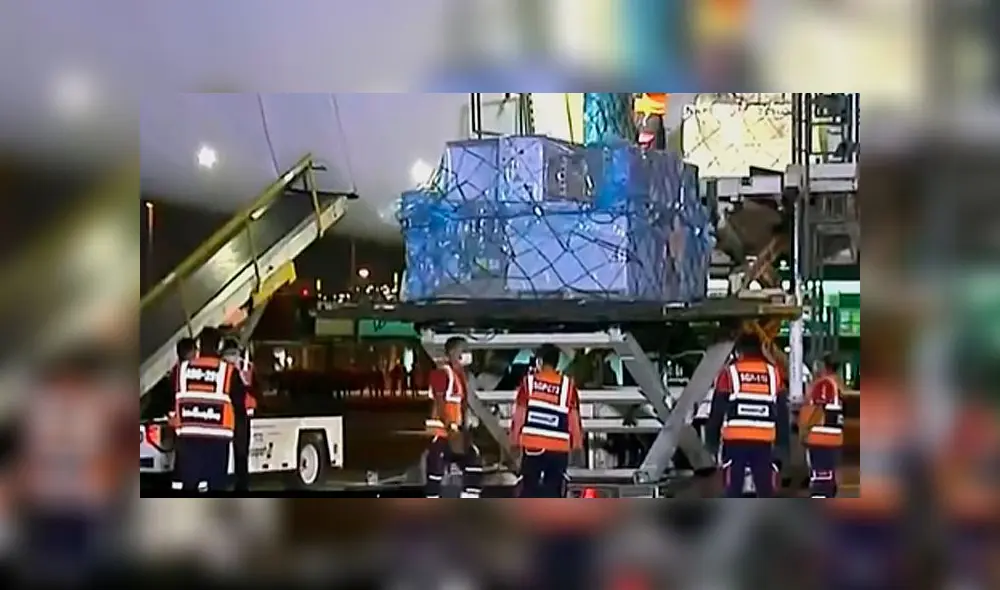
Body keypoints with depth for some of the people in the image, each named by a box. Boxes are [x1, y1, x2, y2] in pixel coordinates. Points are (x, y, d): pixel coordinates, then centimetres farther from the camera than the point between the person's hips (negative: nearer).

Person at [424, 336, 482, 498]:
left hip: (457, 432, 9)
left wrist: (463, 431, 15)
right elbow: (440, 404, -20)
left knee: (474, 467, 6)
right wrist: (451, 430, -26)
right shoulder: (442, 373, -14)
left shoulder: (461, 374, 15)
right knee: (436, 471, -8)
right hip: (442, 431, -9)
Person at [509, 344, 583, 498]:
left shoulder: (528, 381, 1)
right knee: (553, 491, 7)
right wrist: (577, 444, 11)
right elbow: (574, 418, 3)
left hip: (532, 445, 0)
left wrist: (514, 441, 8)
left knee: (529, 489, 8)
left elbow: (519, 414, 0)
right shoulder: (568, 384, 2)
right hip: (559, 448, 0)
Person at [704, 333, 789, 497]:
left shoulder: (729, 372, 0)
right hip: (764, 441, 2)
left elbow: (717, 409, 0)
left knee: (733, 489, 3)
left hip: (735, 440, -2)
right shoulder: (773, 373, 8)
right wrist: (782, 442, 16)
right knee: (765, 489, 7)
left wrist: (712, 440, 8)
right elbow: (782, 411, 10)